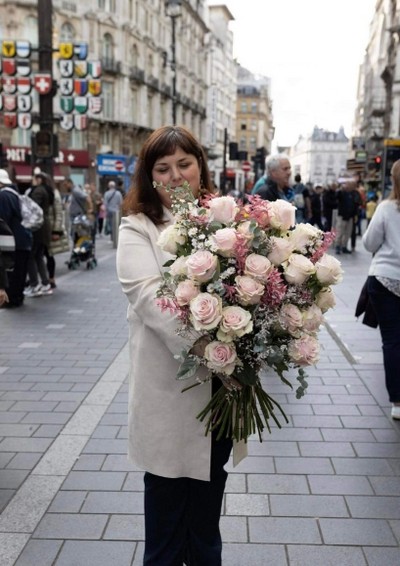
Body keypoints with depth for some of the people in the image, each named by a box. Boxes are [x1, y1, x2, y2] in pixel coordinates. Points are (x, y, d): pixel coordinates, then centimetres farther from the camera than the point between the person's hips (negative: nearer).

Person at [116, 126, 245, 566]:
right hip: (170, 387, -3)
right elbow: (148, 297, -17)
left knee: (208, 496, 21)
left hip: (223, 383, 3)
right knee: (167, 498, 12)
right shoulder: (138, 228, -3)